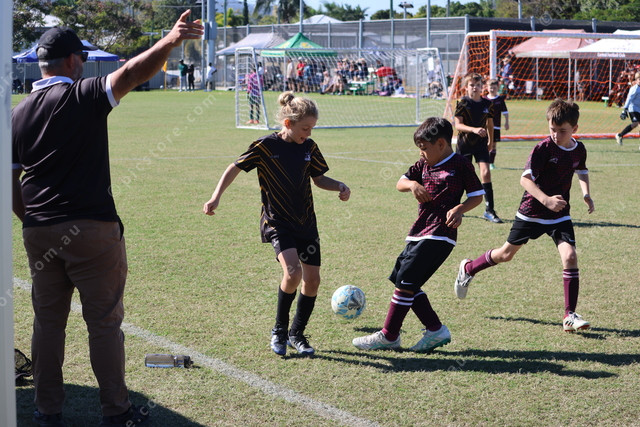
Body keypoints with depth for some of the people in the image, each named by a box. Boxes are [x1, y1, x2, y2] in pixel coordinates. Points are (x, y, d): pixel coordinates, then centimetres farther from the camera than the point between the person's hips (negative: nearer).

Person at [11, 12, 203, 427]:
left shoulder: (17, 115, 8)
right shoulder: (85, 97, -9)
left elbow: (10, 185, 11)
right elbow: (131, 73, -24)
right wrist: (170, 41, -27)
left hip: (39, 233, 5)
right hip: (93, 229, -5)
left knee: (48, 322, 13)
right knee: (104, 322, 4)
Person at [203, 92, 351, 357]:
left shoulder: (309, 147, 2)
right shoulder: (266, 146, -11)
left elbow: (319, 178, 14)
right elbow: (235, 168, -2)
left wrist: (340, 187, -5)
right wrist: (216, 196, -11)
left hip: (306, 223, 5)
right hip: (277, 223, -5)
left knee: (312, 279, 3)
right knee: (293, 271, -25)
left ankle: (297, 334, 23)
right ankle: (279, 331, -3)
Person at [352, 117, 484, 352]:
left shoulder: (461, 165, -4)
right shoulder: (424, 164, 14)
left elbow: (477, 196, -1)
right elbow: (400, 183, 12)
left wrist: (459, 209, -18)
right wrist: (412, 184, -9)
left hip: (439, 235, -8)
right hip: (419, 233, 8)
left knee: (405, 281, -10)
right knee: (404, 281, 6)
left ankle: (388, 336, -1)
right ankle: (435, 329, 14)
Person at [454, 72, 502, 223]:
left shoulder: (487, 104, 1)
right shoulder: (463, 103, -9)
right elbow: (458, 125, -17)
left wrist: (491, 141, 18)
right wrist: (474, 129, -30)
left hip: (481, 143, 2)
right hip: (464, 143, -2)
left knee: (486, 172, -13)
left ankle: (489, 210, -10)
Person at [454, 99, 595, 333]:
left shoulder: (579, 150, -1)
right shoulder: (543, 148, -19)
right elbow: (525, 178, -25)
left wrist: (586, 194, 5)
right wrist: (546, 200, -37)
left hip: (560, 215, 3)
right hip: (532, 211, -3)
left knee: (570, 256, -16)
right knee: (506, 254, 12)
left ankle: (570, 315, -10)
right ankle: (468, 269, 40)